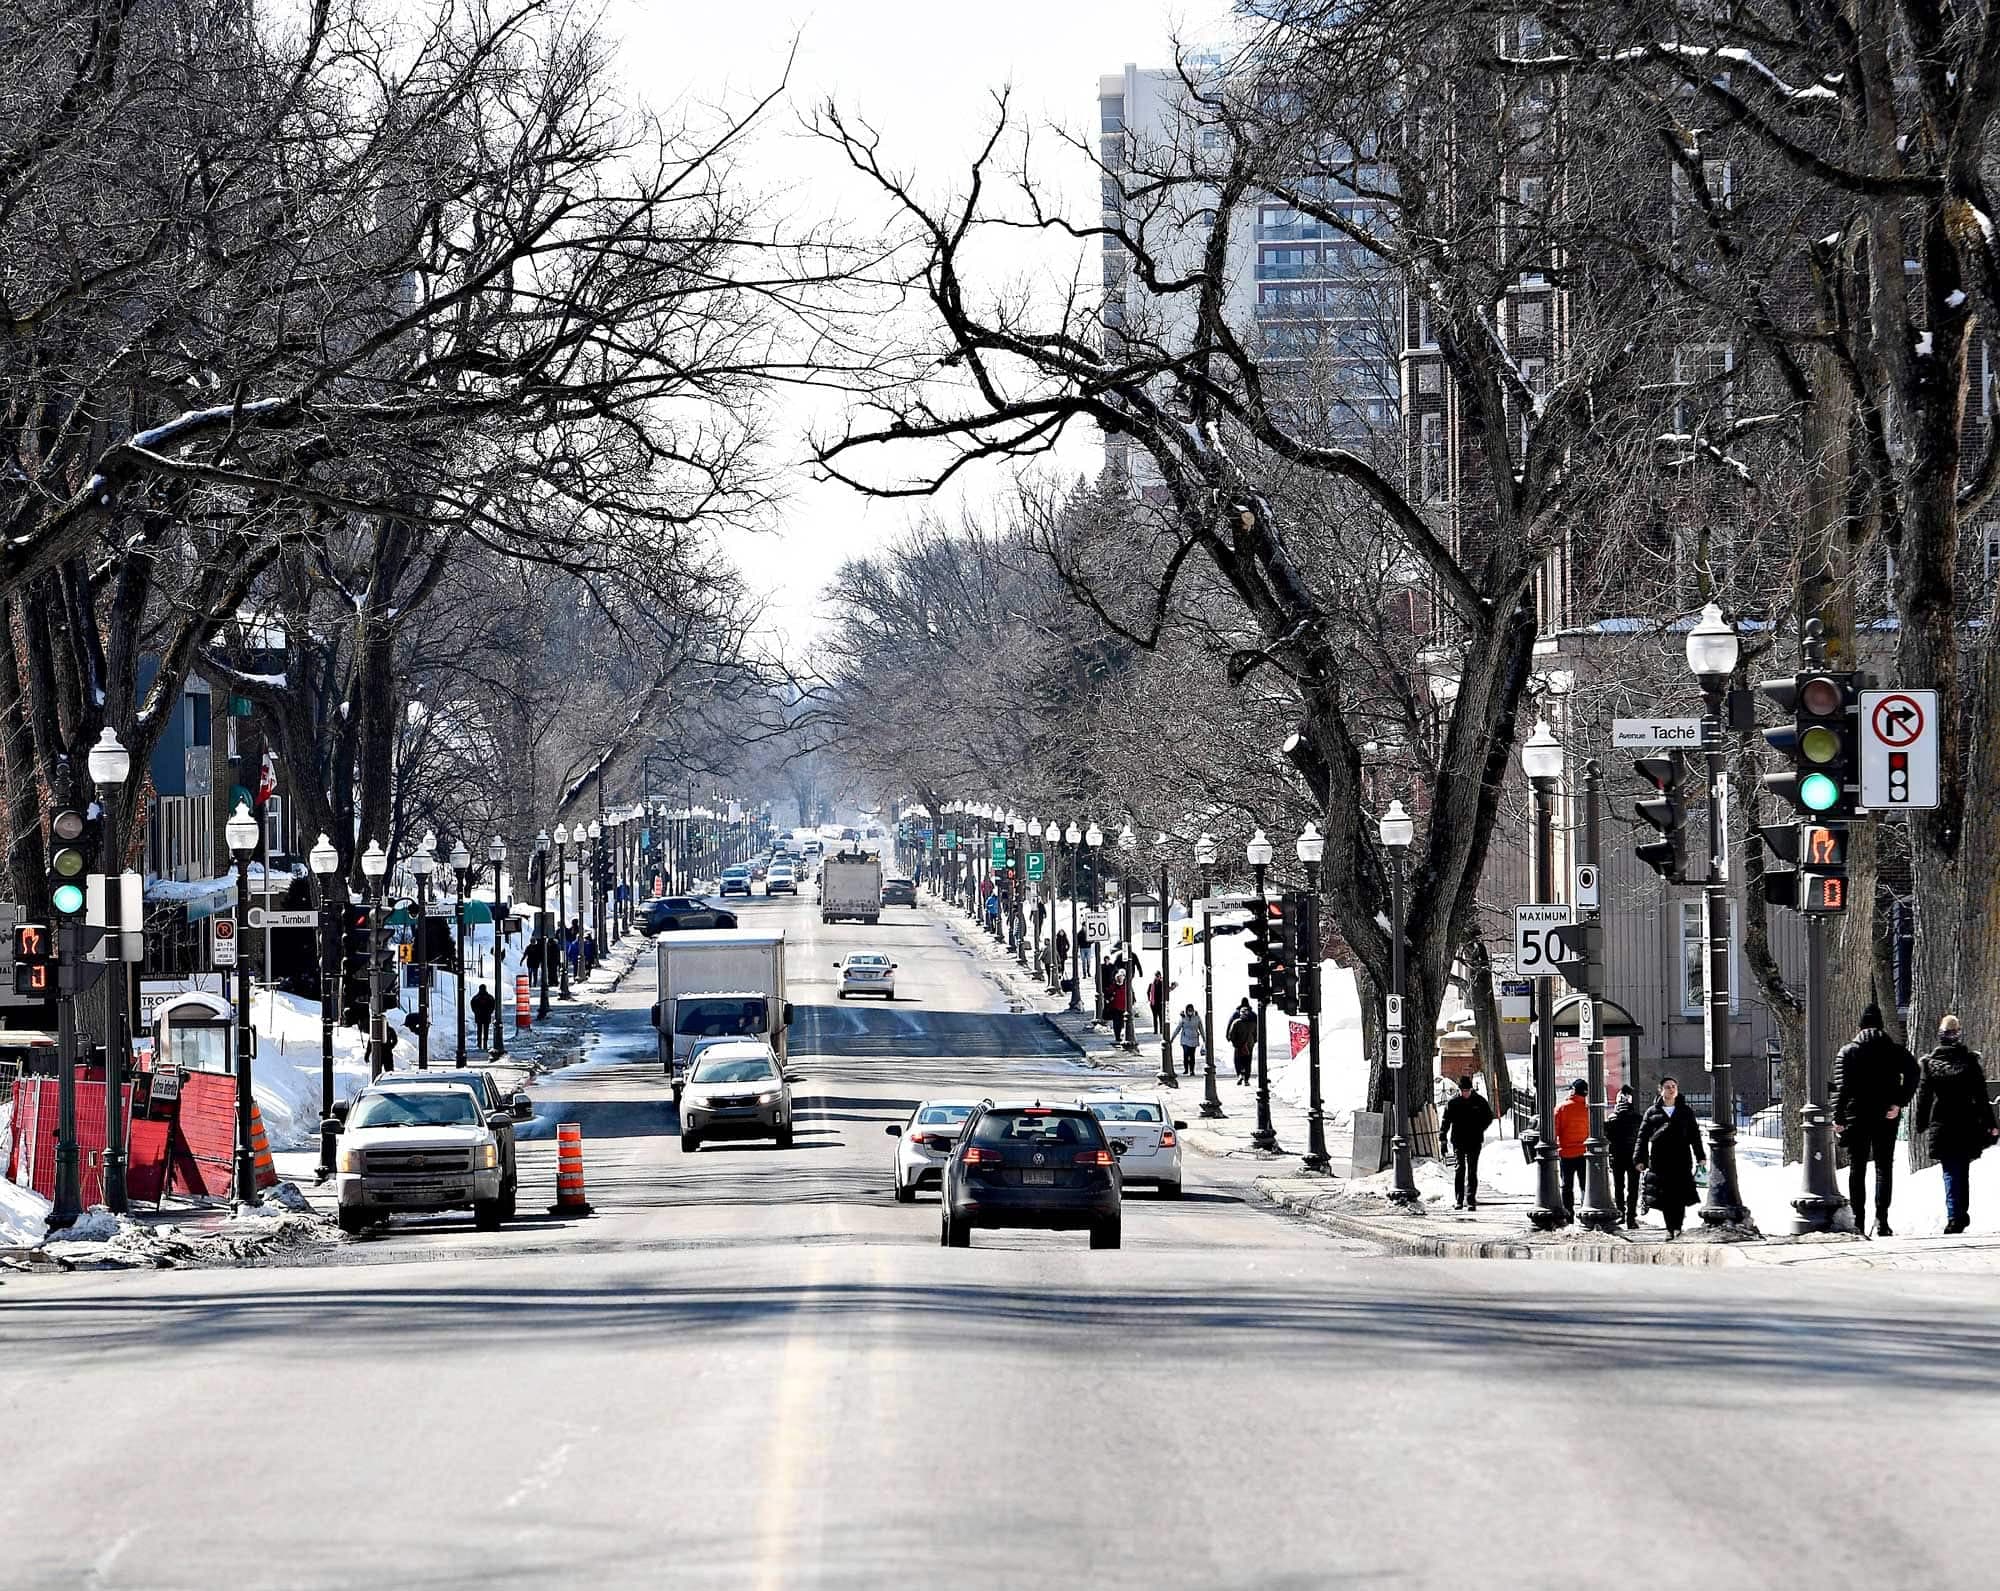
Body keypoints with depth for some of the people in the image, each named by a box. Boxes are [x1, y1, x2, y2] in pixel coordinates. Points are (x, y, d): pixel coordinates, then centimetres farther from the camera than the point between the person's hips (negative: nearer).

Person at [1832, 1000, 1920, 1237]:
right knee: (1884, 1168, 4)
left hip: (1856, 1118, -1)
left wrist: (1838, 1118, -8)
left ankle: (1858, 1222, 3)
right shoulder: (1894, 1050, 2)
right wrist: (1899, 1102, -13)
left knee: (1857, 1170, 7)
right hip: (1886, 1118, 1)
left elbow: (1841, 1086, -8)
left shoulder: (1847, 1052, -1)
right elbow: (1912, 1072, -14)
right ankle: (1881, 1221, -7)